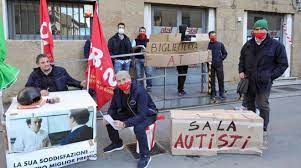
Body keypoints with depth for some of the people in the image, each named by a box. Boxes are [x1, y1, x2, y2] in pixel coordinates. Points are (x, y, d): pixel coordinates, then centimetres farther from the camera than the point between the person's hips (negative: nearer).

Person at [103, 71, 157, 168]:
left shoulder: (140, 91, -33)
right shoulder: (117, 91, -13)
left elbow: (141, 115, -37)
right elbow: (113, 108, 0)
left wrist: (124, 124, -46)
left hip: (148, 114, -6)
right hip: (131, 113, 7)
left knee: (138, 128, -36)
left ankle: (145, 156, -12)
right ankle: (117, 143, 18)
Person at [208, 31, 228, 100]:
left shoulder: (220, 44, 5)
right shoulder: (208, 45, 0)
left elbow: (225, 53, 13)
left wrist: (221, 58, 0)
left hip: (219, 65, 1)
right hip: (211, 65, 0)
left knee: (221, 80, 2)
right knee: (212, 80, 7)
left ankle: (221, 94, 13)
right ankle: (213, 94, 17)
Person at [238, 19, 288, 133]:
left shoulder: (276, 45, -3)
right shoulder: (248, 45, 9)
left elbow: (283, 64, -1)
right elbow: (241, 60, 21)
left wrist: (271, 76, -9)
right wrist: (241, 71, 5)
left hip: (264, 82, -5)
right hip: (248, 81, 5)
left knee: (263, 105, -6)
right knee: (249, 104, 15)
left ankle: (263, 128, 8)